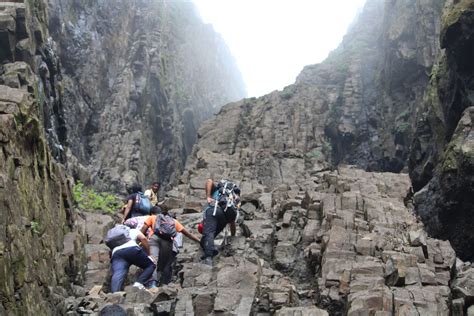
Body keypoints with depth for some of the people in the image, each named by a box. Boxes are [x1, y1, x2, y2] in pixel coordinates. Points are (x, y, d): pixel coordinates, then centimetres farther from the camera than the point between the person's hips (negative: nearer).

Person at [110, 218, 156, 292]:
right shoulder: (134, 231, 29)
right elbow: (143, 239, 9)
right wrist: (148, 255, 15)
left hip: (116, 253, 3)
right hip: (132, 249, -3)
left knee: (118, 274, -22)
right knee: (151, 265, 15)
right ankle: (138, 283, -11)